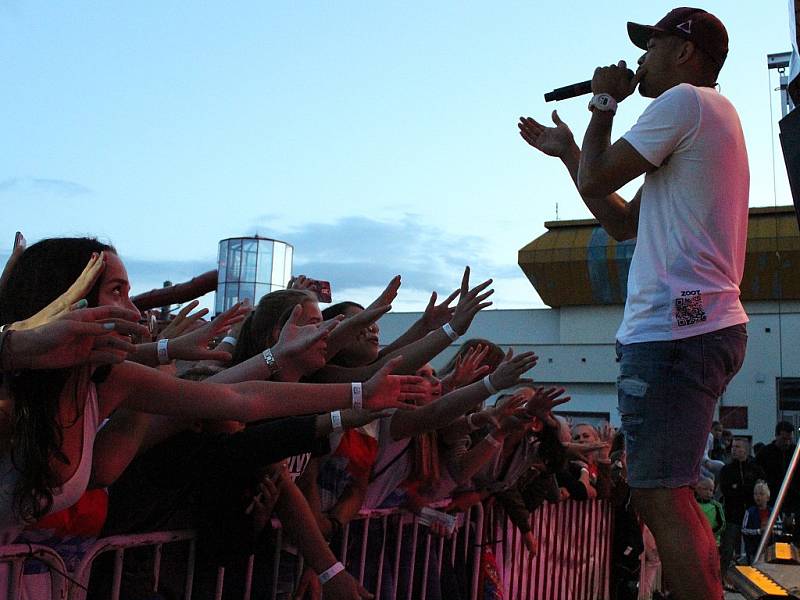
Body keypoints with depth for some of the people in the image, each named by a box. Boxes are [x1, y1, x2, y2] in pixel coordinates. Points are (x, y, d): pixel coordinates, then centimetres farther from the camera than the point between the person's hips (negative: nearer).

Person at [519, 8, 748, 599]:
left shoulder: (685, 101, -4)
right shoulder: (710, 115, 28)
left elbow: (597, 179, -8)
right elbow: (624, 223, 26)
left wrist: (604, 105, 8)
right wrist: (566, 150, 30)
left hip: (673, 326, -11)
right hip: (701, 323, 11)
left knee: (659, 495, -13)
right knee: (670, 495, 14)